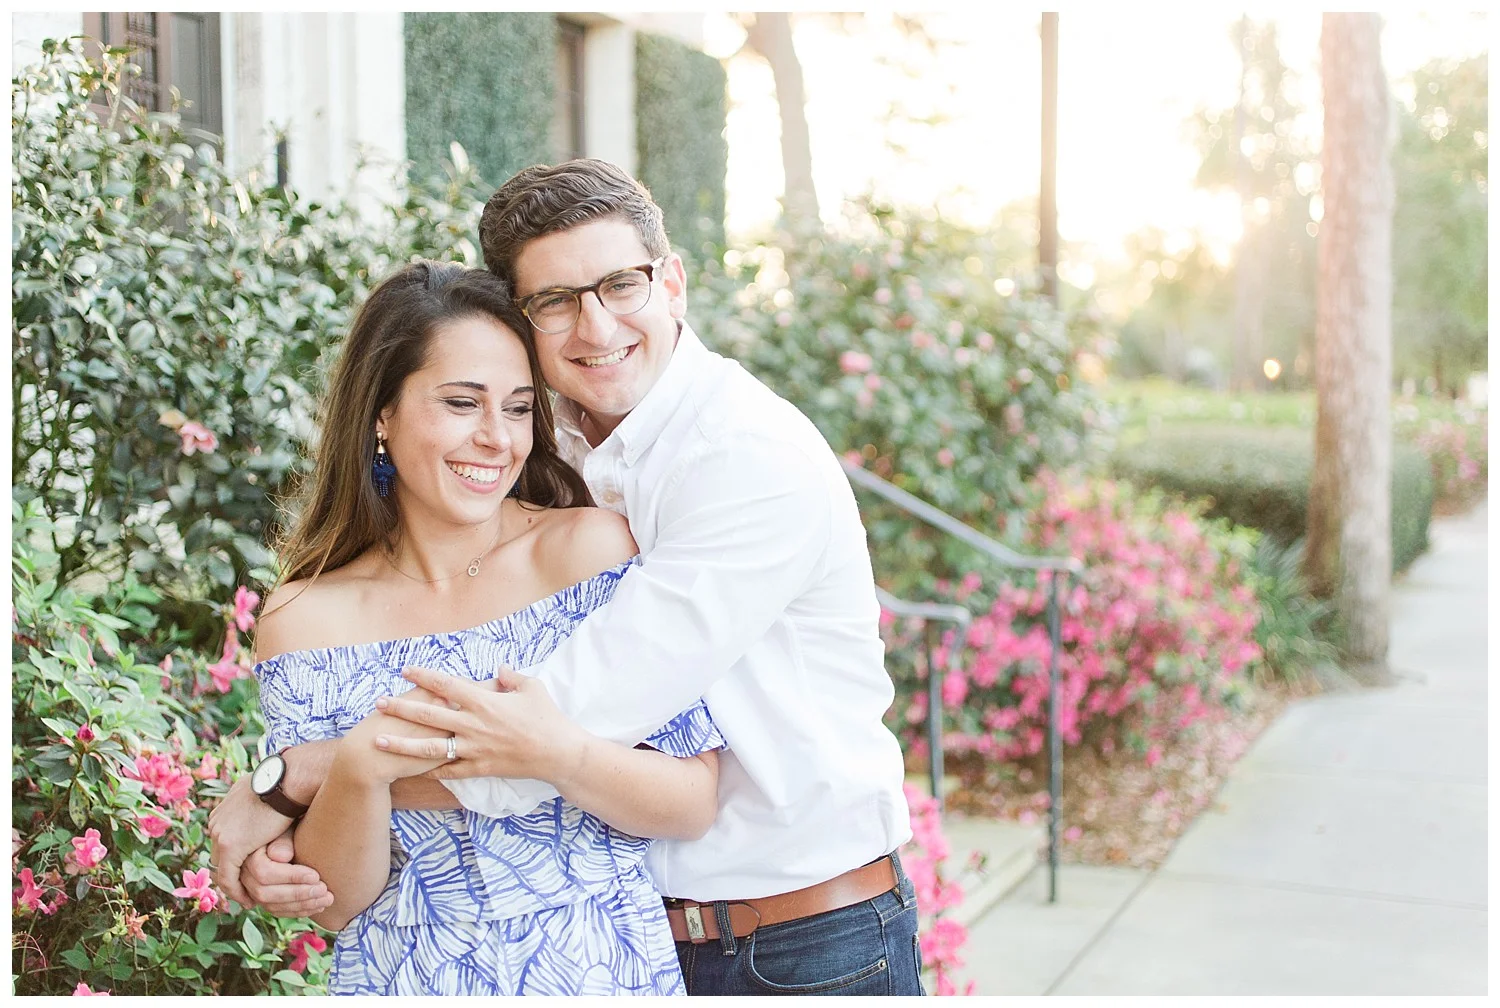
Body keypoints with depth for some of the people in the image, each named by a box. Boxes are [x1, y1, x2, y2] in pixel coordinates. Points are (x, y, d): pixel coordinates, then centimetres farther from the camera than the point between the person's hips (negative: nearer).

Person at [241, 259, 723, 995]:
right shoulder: (307, 617, 0)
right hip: (407, 983, 1)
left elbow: (693, 805, -5)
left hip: (607, 970, -1)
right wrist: (358, 771, -19)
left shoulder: (590, 547, -4)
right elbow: (337, 903, -1)